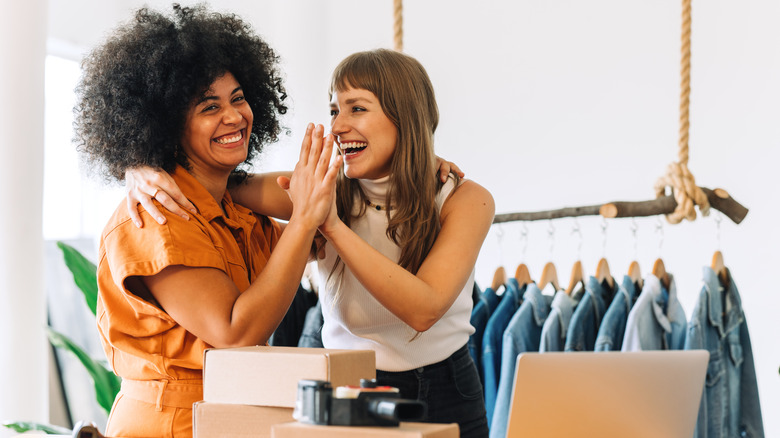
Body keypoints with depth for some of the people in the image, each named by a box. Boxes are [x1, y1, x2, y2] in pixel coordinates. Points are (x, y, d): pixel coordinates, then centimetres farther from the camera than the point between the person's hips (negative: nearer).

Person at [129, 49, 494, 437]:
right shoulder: (325, 193, -8)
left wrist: (333, 227, -31)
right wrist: (148, 171, -30)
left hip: (443, 402, -1)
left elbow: (424, 309, -27)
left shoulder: (465, 201, -12)